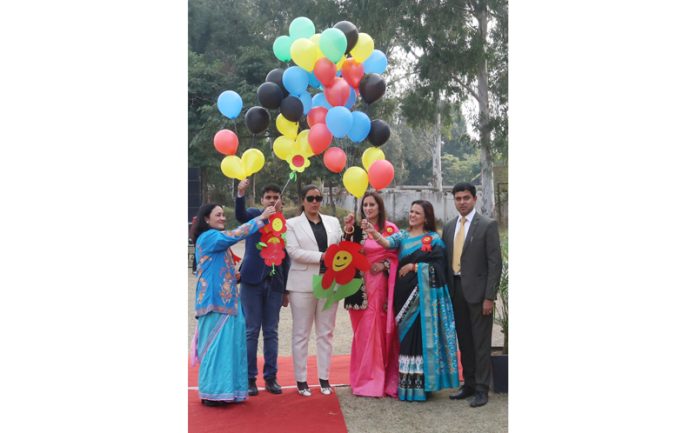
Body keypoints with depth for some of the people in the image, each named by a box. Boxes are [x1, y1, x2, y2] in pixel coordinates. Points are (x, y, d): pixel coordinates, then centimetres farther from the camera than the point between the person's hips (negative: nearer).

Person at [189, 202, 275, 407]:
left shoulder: (216, 238, 20)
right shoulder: (208, 237, -10)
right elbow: (235, 234, -21)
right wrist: (261, 218, -17)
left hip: (224, 299, 9)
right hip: (215, 301, -9)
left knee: (225, 345, 8)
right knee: (216, 344, -6)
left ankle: (222, 391, 14)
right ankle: (212, 393, 1)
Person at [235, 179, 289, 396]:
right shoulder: (254, 215, 2)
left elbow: (286, 259, 11)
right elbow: (240, 215, -23)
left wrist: (286, 290, 10)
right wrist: (240, 195, -42)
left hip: (275, 283, 3)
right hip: (253, 280, -3)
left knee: (271, 332, 8)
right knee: (251, 331, 1)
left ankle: (270, 377, 15)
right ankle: (249, 378, 9)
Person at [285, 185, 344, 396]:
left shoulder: (333, 222, 14)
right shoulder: (292, 224, 3)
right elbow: (293, 251, -10)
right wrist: (322, 256, -17)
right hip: (303, 285, -3)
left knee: (326, 332, 8)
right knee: (301, 333, 2)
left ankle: (324, 377, 16)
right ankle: (301, 379, 10)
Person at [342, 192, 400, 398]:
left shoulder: (391, 228, 4)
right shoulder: (356, 229, 5)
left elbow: (398, 255, 6)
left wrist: (385, 264, -10)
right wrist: (348, 231, -15)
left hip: (383, 286, 0)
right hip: (362, 287, 0)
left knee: (383, 330, 2)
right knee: (365, 331, 1)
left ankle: (385, 378, 13)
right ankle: (366, 379, 8)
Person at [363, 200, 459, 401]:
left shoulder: (434, 239, 1)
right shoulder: (403, 235, 9)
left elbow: (438, 267, -7)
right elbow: (388, 243, -12)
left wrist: (414, 266, -12)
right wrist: (373, 232, -30)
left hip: (423, 294, -4)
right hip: (404, 293, 4)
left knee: (422, 335, -5)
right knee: (406, 336, 7)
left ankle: (420, 383, 0)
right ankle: (406, 383, 13)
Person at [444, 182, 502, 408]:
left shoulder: (487, 225, -6)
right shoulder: (449, 227, 12)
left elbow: (495, 263, -9)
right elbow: (446, 261, 13)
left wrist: (489, 297, -14)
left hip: (477, 291, -5)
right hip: (456, 290, 6)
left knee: (481, 342, 0)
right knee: (464, 341, 12)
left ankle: (482, 389, 7)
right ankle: (469, 384, 23)